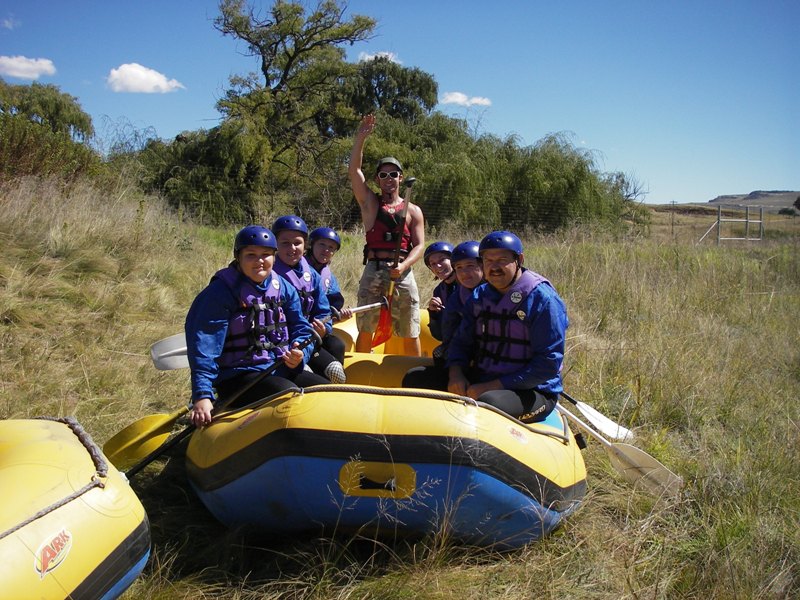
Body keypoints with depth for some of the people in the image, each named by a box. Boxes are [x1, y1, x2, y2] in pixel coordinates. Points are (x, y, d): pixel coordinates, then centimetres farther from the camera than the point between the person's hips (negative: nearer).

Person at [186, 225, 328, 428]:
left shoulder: (284, 289, 9)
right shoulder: (221, 292, -10)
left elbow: (301, 329, 9)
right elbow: (204, 347, -17)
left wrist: (299, 354, -15)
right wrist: (202, 396, -26)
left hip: (281, 370, 6)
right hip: (238, 377, -6)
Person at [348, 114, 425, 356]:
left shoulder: (413, 211, 11)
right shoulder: (370, 203, 11)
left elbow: (419, 246, 3)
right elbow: (354, 171, 1)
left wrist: (403, 266, -15)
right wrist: (361, 138, -7)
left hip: (403, 274, 0)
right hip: (373, 272, 0)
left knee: (410, 333, 5)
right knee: (366, 329, 1)